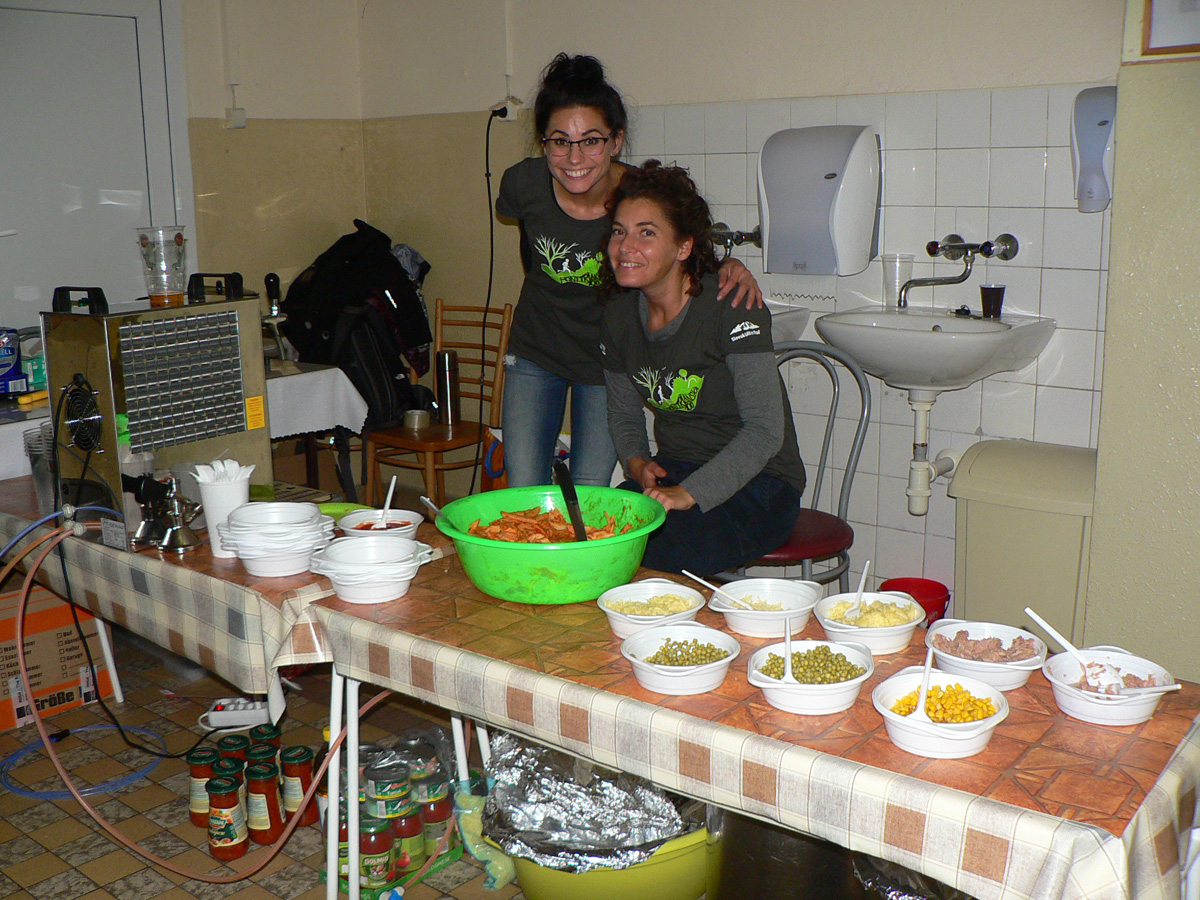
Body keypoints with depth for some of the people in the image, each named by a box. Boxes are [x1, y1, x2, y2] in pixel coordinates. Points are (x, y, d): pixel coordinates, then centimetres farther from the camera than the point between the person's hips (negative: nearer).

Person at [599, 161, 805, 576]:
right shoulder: (618, 313, 3)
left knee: (636, 555, -30)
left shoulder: (730, 305, -17)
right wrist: (638, 464, -5)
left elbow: (765, 431, -20)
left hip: (757, 484, -6)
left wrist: (687, 494, -27)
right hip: (671, 474, 6)